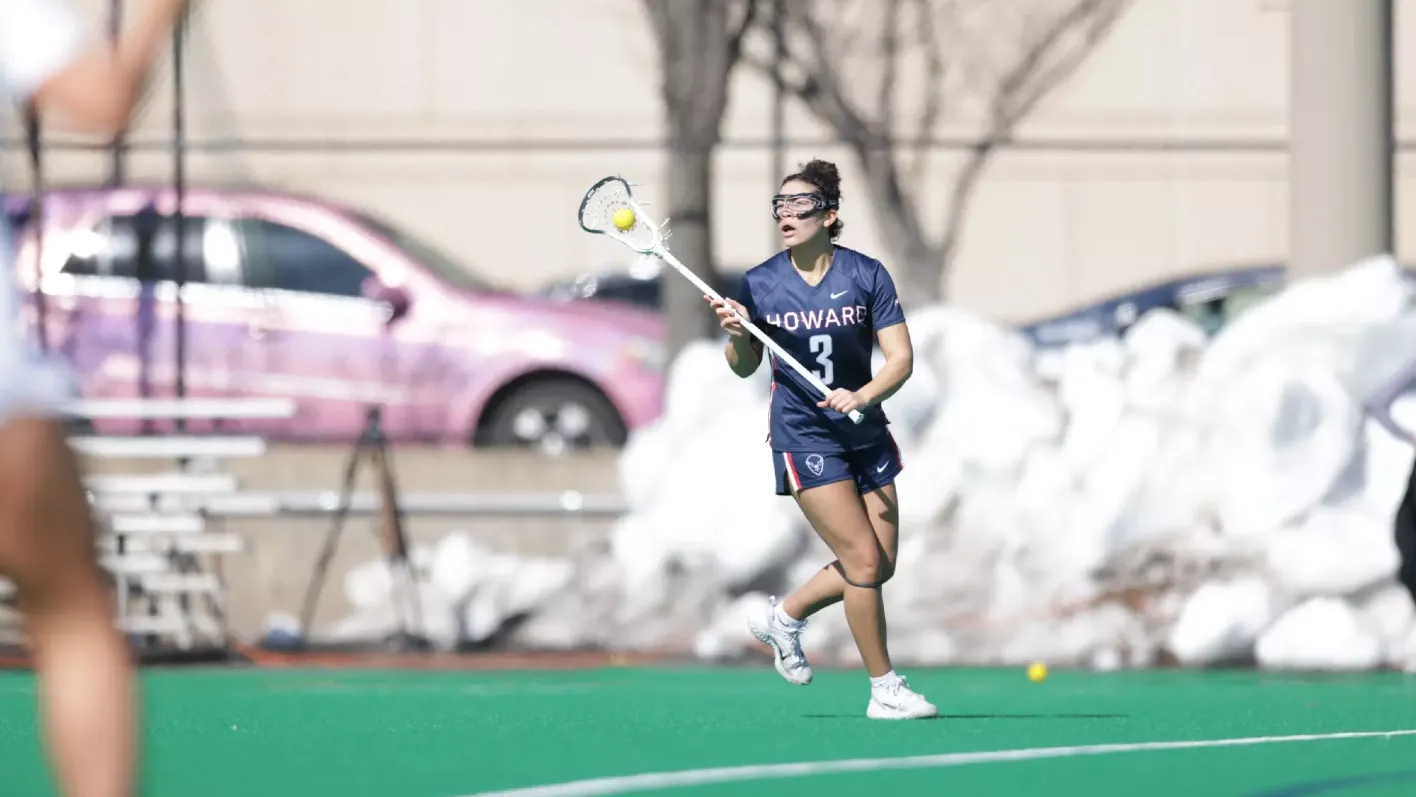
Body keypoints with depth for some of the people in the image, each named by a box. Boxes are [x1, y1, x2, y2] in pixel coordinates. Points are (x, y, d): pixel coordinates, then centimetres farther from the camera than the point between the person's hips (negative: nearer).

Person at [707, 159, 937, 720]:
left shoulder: (867, 275, -5)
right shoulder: (760, 284, -5)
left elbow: (900, 358, -7)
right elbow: (744, 367, 6)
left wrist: (863, 396, -24)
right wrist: (736, 333, -16)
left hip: (865, 434, 4)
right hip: (804, 437, -3)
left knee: (881, 566, 5)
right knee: (865, 560, -12)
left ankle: (784, 617, 28)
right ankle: (884, 689, -2)